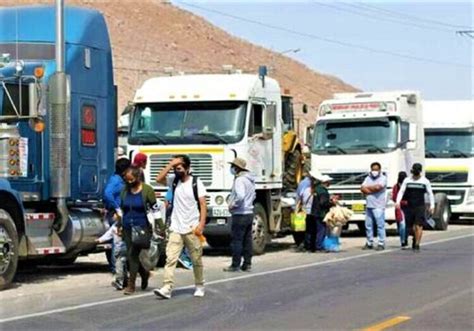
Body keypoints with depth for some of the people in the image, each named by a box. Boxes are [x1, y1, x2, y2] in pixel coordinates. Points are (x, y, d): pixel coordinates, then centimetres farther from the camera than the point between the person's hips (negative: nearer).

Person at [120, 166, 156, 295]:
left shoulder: (147, 190, -5)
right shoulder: (125, 190, 8)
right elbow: (121, 208, 17)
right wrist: (119, 226, 15)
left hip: (141, 227, -5)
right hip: (127, 228, 5)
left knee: (134, 254, -8)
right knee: (131, 255, 9)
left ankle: (131, 284, -3)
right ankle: (144, 273, 34)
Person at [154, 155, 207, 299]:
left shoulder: (196, 183, -4)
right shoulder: (174, 182, 7)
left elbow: (203, 205, -6)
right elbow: (159, 179, -10)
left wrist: (201, 225, -15)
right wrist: (171, 164, -11)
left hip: (192, 229, -3)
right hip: (176, 229, 3)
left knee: (196, 260, 10)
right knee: (170, 258, -10)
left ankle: (199, 286, 25)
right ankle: (167, 288, -15)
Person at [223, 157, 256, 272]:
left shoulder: (239, 180, -17)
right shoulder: (249, 180, 14)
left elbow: (240, 196, -31)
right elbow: (253, 195, 26)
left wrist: (232, 205, -17)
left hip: (240, 215, -9)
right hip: (249, 213, 9)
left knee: (237, 240, -4)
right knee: (247, 240, 11)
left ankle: (235, 265, -1)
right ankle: (247, 264, 14)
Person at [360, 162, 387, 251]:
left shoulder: (383, 178, 0)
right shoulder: (368, 178, 16)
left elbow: (378, 187, -17)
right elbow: (362, 189, 4)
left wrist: (368, 187, 0)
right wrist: (373, 190, -10)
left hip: (378, 206, -6)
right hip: (369, 206, 6)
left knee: (380, 225, -7)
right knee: (368, 225, 8)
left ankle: (381, 243, -4)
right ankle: (369, 243, 16)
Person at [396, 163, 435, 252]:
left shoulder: (425, 181, 3)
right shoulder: (407, 180, 7)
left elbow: (430, 194, 7)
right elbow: (401, 191, 6)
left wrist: (432, 205, -1)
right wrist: (398, 202, -9)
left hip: (420, 207, -2)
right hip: (409, 207, 2)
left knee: (418, 226, -10)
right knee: (412, 226, 7)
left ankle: (417, 245, -7)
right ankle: (415, 239, 30)